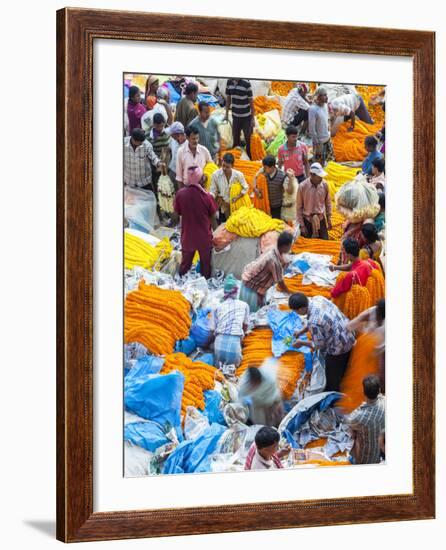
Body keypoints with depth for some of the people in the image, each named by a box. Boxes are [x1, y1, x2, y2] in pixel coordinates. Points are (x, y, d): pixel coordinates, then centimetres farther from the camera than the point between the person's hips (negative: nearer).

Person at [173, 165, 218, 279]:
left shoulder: (180, 194, -19)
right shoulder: (207, 196, -24)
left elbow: (178, 212, -4)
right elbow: (213, 214, -9)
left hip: (188, 234, 2)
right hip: (204, 235, -2)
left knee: (185, 263, 22)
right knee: (205, 264, 19)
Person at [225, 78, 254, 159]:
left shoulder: (246, 84, -17)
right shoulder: (229, 82, -3)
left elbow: (251, 101, -10)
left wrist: (252, 118, -9)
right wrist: (227, 114, 10)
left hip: (246, 117, -4)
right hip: (235, 116, 4)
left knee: (248, 140, 2)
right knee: (235, 140, 12)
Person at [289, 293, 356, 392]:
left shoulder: (313, 322, -34)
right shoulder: (318, 298, -10)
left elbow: (318, 345, -19)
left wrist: (301, 343, -3)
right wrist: (301, 331, 8)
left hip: (337, 348, -8)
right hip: (348, 337, 9)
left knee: (332, 378, 19)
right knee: (340, 371, 32)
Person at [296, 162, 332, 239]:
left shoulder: (324, 185, -9)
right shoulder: (302, 186, -18)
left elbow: (328, 203, 5)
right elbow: (299, 207, -9)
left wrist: (329, 219, 7)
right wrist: (302, 225, -8)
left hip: (321, 219, 2)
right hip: (307, 220, -2)